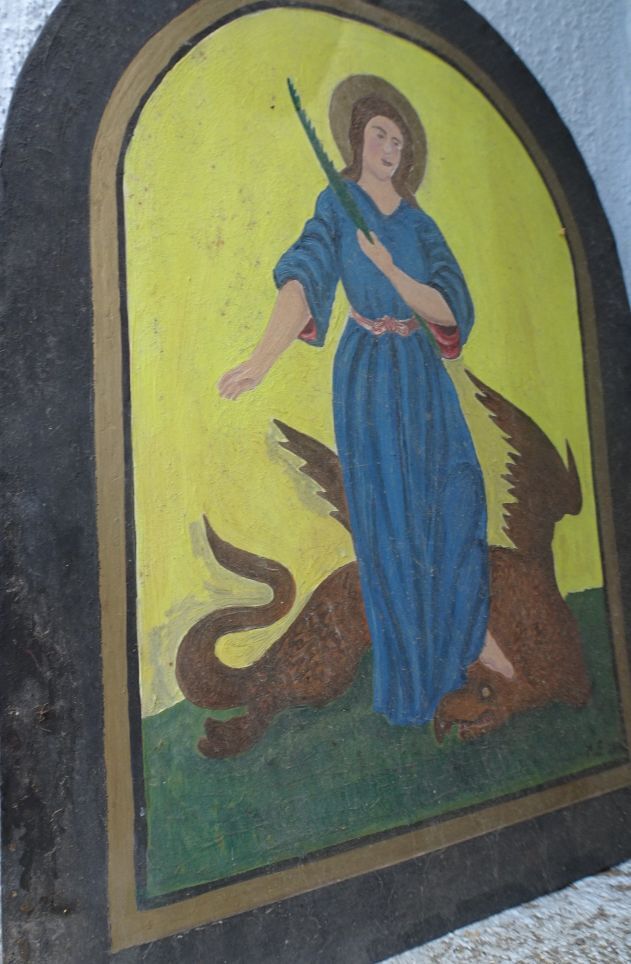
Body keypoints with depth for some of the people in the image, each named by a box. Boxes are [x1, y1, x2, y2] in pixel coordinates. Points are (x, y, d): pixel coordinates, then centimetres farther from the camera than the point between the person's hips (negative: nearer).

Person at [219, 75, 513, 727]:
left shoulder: (420, 225, 9)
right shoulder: (337, 206, -1)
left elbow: (451, 311, -3)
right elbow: (302, 281, -21)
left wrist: (390, 270, -19)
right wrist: (261, 360, -37)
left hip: (424, 380, 4)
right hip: (368, 380, -4)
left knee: (456, 504, 8)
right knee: (388, 521, 2)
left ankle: (471, 629, 31)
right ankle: (410, 670, 20)